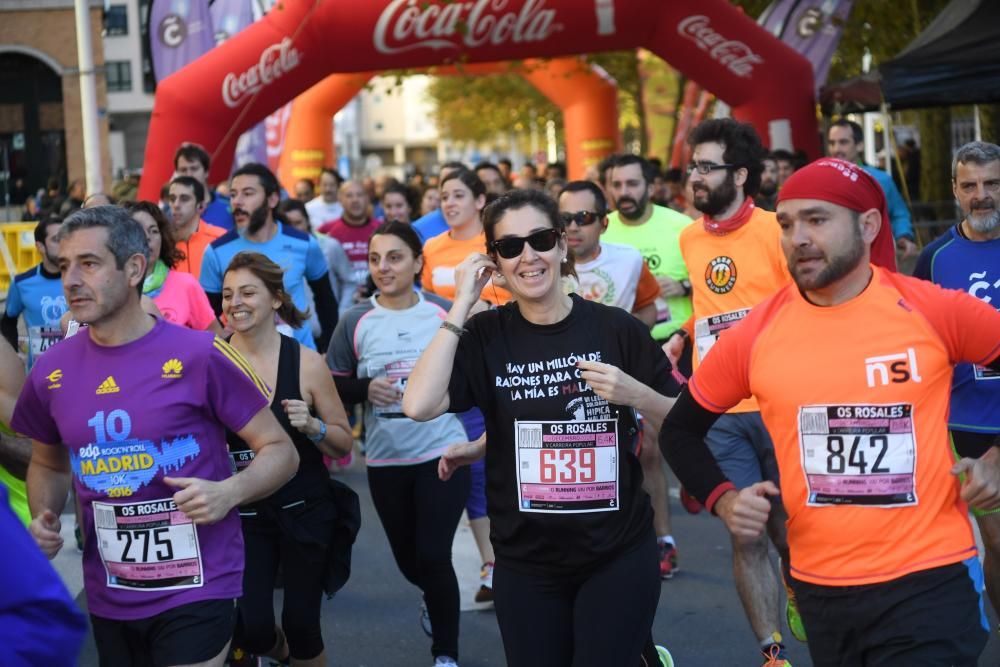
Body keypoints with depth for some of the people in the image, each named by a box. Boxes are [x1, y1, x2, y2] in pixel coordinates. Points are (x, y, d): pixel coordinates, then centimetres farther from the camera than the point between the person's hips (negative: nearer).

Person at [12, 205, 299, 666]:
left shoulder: (199, 355, -13)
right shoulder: (51, 371, 0)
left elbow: (280, 450, -6)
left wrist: (229, 492, -23)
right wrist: (44, 517, -1)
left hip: (196, 589, -5)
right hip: (107, 595, 5)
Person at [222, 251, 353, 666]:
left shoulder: (306, 362, -9)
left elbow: (344, 444, -1)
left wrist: (312, 426, -19)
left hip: (304, 510, 0)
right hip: (242, 512, 0)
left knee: (301, 624, 4)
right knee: (252, 631, -6)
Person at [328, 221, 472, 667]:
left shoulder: (445, 313, -4)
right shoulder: (355, 322, -3)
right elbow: (334, 385, 3)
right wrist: (366, 388, -15)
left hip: (442, 452, -2)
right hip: (386, 459, 2)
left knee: (434, 556, -7)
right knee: (407, 559, 18)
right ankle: (438, 599, 53)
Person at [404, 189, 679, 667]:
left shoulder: (616, 328, -4)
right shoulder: (485, 336, -3)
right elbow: (419, 406, -19)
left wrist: (635, 395, -18)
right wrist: (462, 304, -15)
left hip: (618, 556, -1)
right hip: (526, 563, 1)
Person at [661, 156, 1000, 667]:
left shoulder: (935, 311, -8)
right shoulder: (755, 334, -2)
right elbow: (680, 431, 11)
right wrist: (723, 500, -2)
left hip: (929, 581, -3)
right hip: (820, 586, 3)